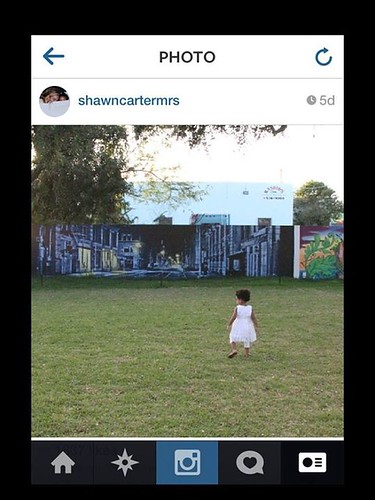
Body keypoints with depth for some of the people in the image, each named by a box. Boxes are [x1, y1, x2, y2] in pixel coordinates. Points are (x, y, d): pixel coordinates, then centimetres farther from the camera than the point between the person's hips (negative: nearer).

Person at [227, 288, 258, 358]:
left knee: (233, 338, 15)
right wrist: (256, 326, 6)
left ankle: (234, 349, -6)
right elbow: (254, 318, -5)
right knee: (247, 341, 21)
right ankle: (247, 353, 27)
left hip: (238, 327, -3)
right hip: (247, 327, 3)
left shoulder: (237, 308, -16)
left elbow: (233, 317, -17)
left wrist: (229, 325, -5)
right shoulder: (250, 308, -6)